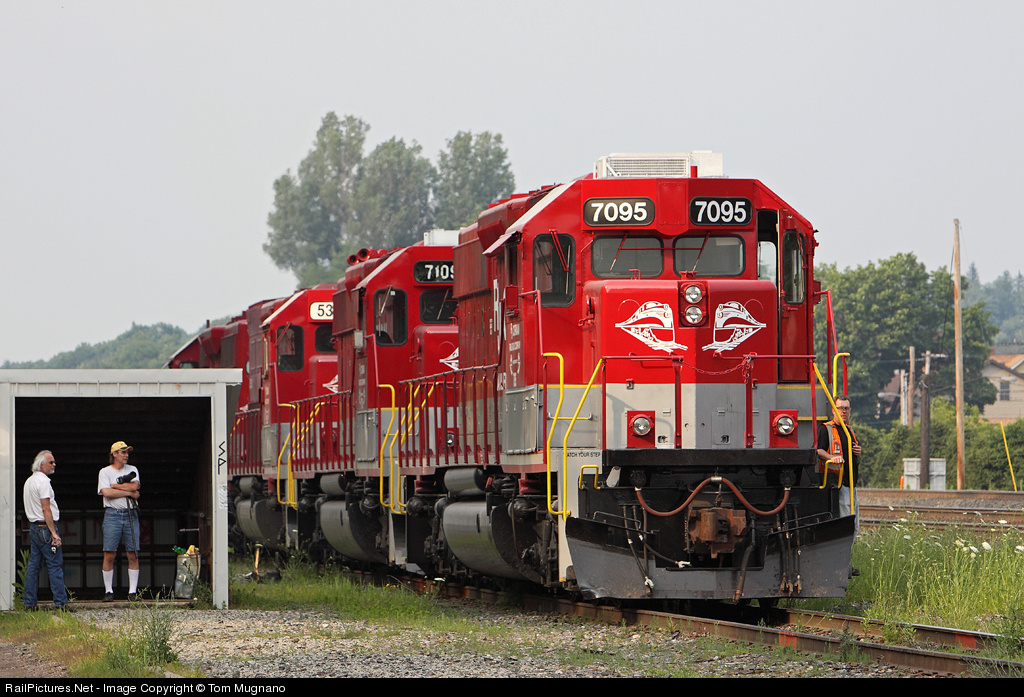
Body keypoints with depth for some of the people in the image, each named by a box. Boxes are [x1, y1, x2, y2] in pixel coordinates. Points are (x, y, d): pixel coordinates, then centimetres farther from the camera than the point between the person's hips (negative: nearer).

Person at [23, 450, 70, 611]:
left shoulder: (29, 481, 16)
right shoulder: (42, 481, -15)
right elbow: (46, 509, -20)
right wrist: (54, 533, -20)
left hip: (34, 527, 9)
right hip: (45, 527, -9)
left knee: (34, 566, 10)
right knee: (55, 566, -7)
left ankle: (29, 603, 11)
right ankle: (60, 602, -8)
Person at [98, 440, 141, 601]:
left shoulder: (132, 470, 14)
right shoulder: (105, 472, 5)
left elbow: (134, 486, -4)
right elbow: (106, 492, -10)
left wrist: (115, 485, -3)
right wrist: (129, 492, -6)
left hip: (131, 515, 2)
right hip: (112, 514, -2)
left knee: (133, 554, -1)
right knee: (109, 554, -5)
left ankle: (132, 591, 3)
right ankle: (109, 591, 1)